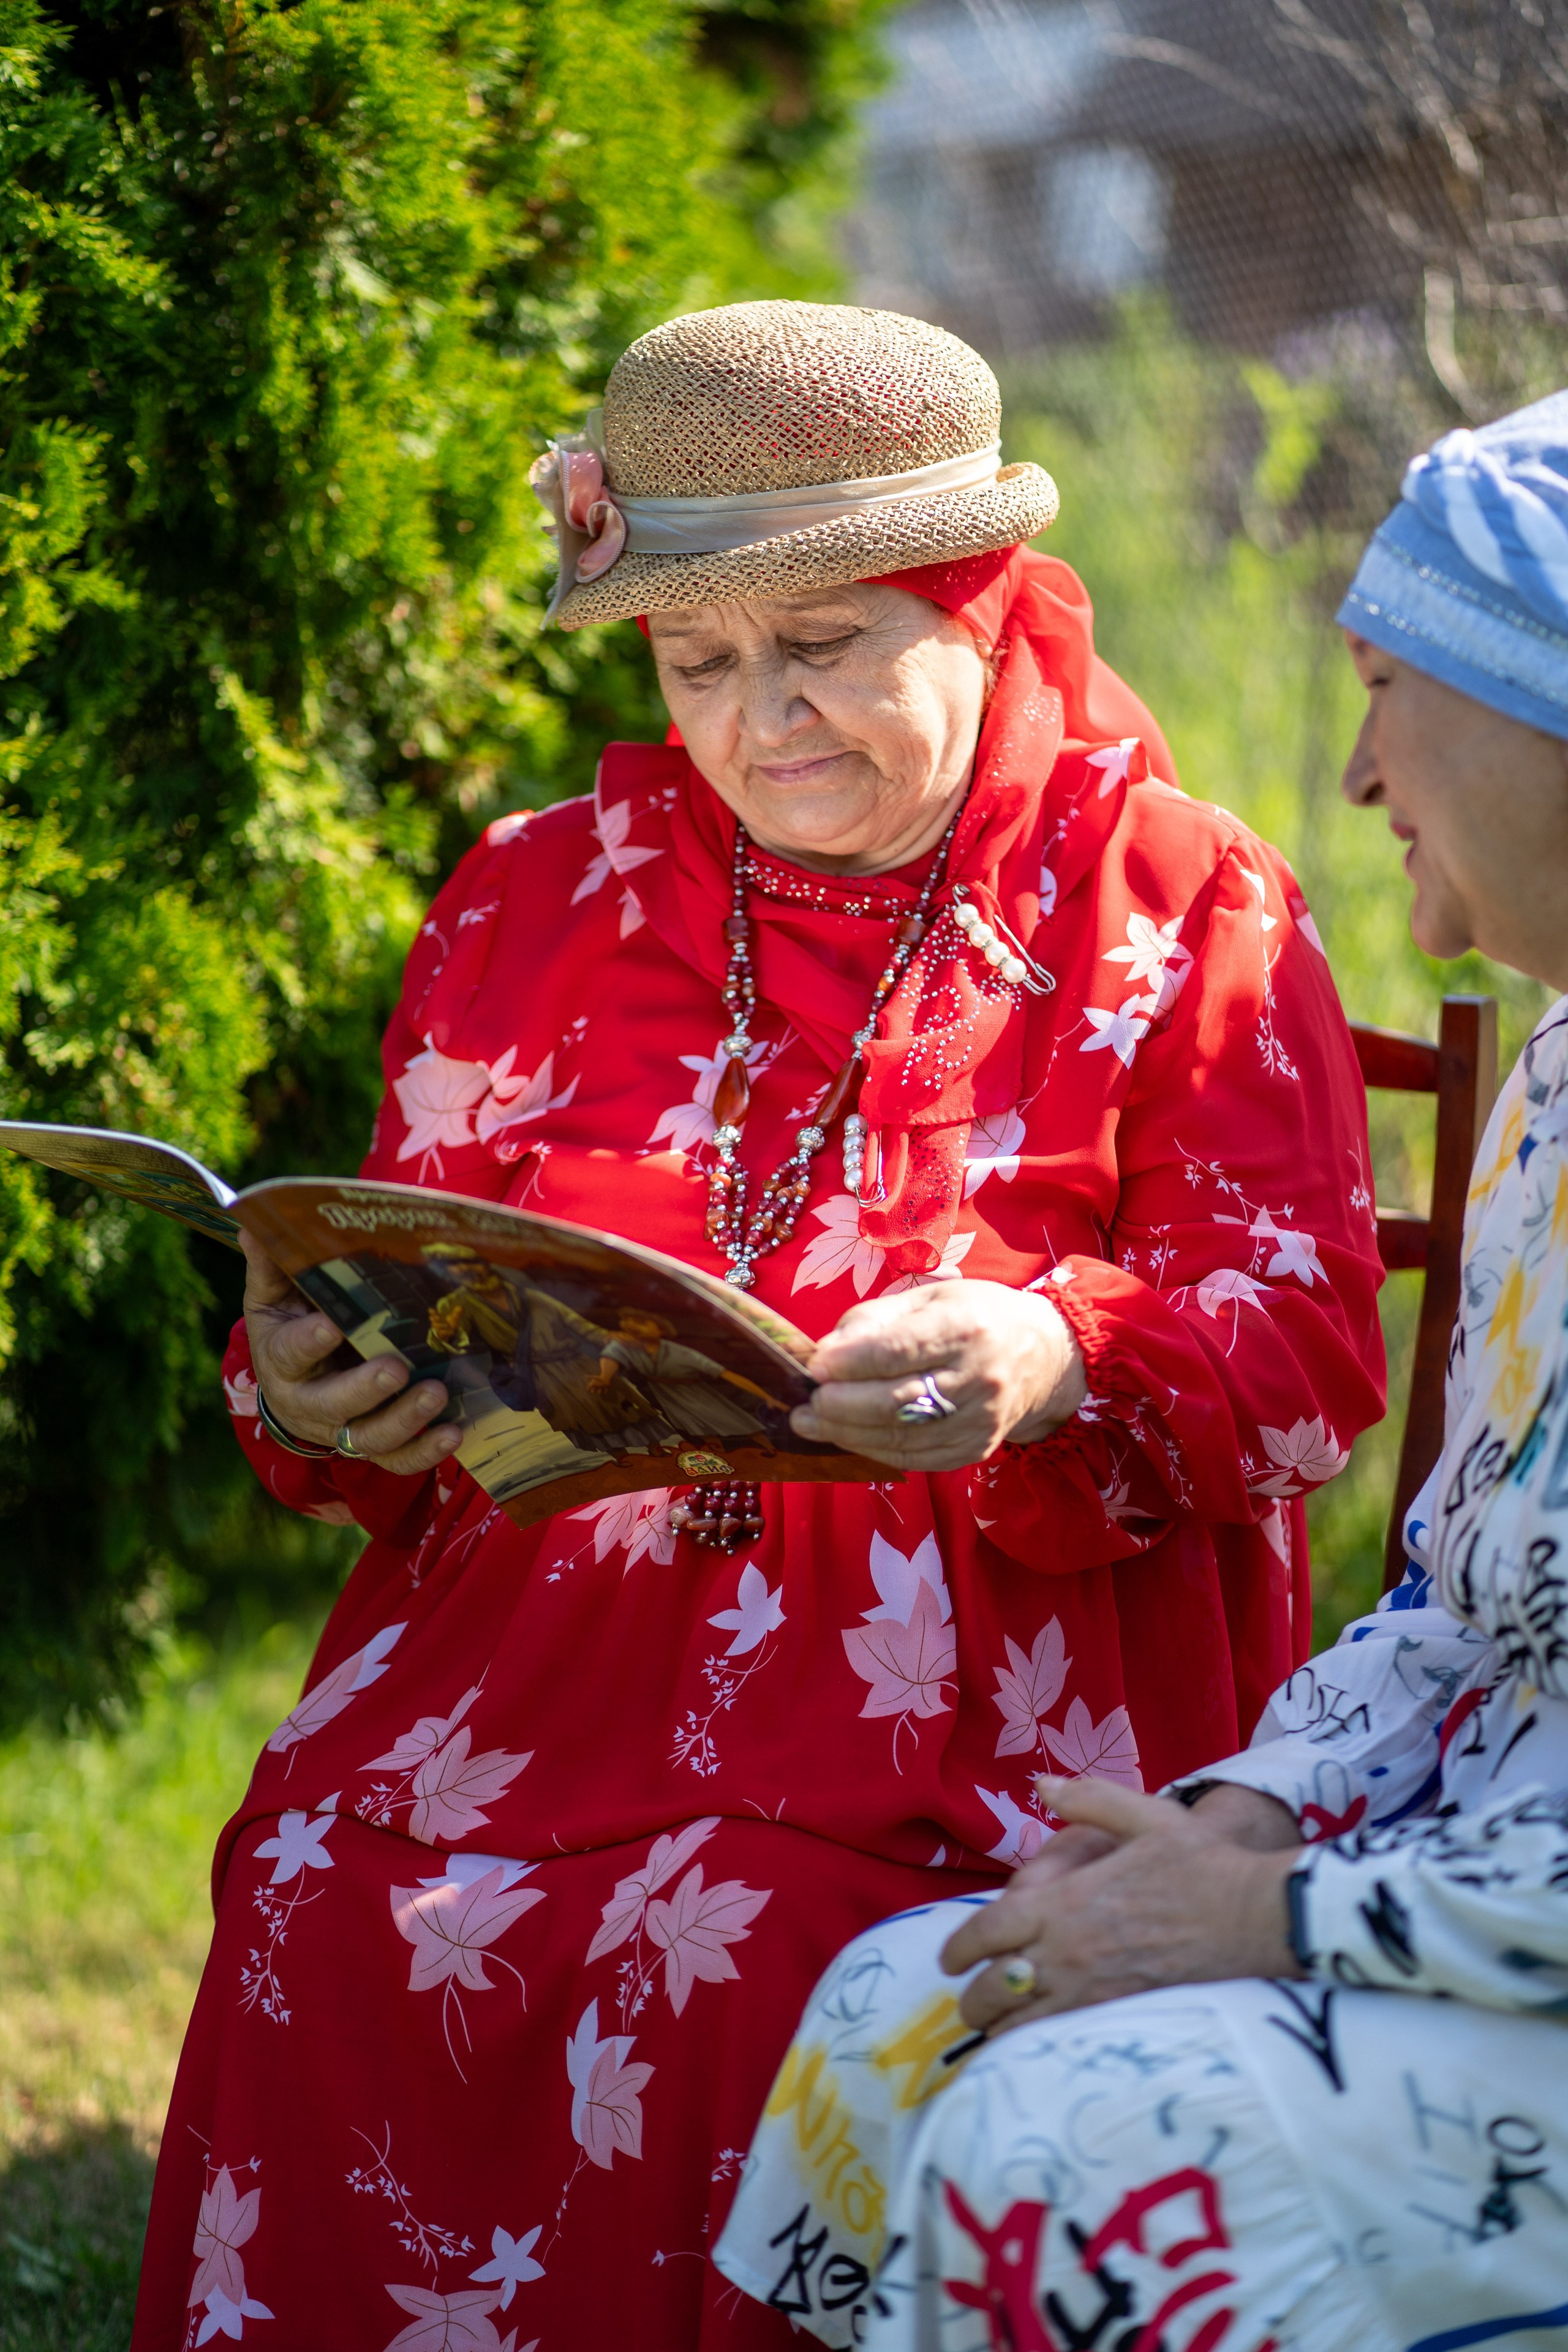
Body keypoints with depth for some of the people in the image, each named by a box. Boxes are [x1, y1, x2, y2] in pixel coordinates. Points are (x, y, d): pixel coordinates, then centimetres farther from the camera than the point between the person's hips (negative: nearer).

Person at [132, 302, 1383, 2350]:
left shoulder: (1178, 910, 6)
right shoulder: (536, 901, 17)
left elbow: (1303, 1340, -2)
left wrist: (1055, 1362, -23)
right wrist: (320, 1391, -5)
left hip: (994, 1673, -3)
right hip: (542, 1627, 4)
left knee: (745, 1969, -32)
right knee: (328, 1927, -25)